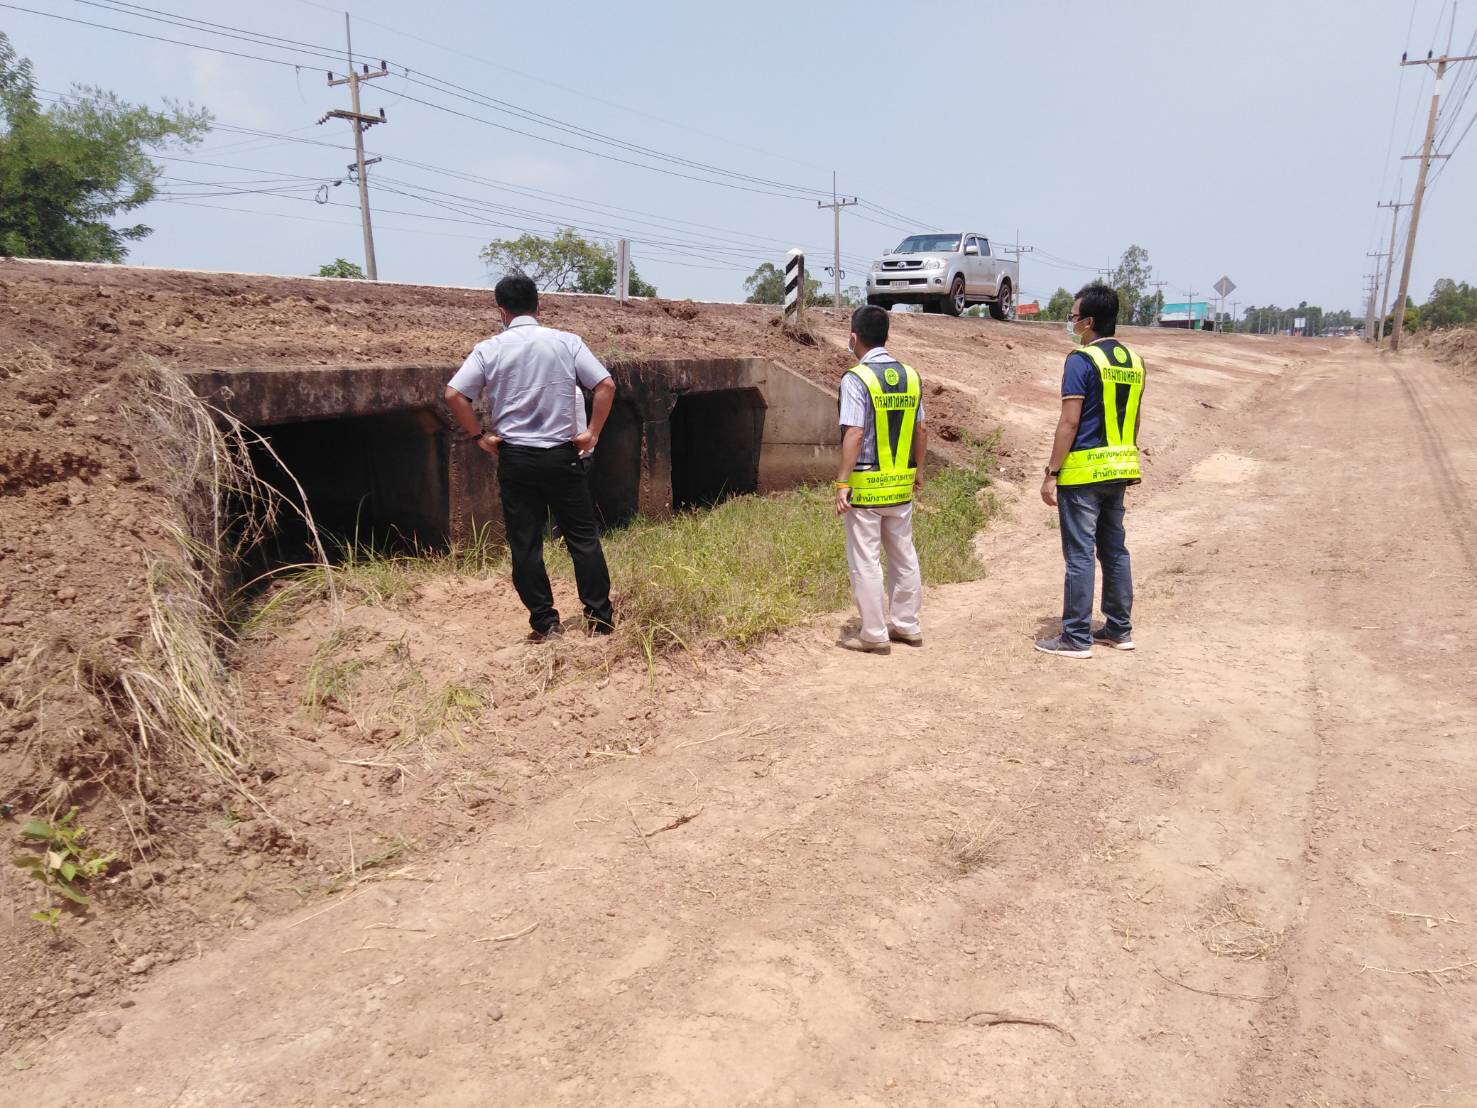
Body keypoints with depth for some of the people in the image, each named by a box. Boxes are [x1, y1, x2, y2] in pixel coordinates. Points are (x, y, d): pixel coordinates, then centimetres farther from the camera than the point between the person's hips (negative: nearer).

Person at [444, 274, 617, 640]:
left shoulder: (489, 349, -2)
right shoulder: (566, 342, -1)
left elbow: (454, 395, -9)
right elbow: (606, 385, -8)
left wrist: (480, 435, 1)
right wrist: (592, 434, -2)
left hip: (514, 458, 0)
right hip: (562, 455, 0)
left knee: (525, 544, 8)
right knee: (583, 537, 8)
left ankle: (544, 622, 11)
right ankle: (600, 618, 10)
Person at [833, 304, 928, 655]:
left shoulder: (856, 378, -13)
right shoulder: (910, 375, 5)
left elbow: (854, 434, -20)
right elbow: (921, 429, 9)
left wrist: (842, 483, -17)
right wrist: (918, 470, 21)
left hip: (865, 485, -6)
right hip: (901, 484, 6)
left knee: (864, 560, 3)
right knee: (904, 555, 16)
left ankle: (874, 634, 9)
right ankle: (907, 626, 27)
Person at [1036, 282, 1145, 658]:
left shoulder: (1082, 360, -12)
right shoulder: (1134, 361, 12)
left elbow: (1069, 422, -17)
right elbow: (1133, 419, 17)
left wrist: (1051, 473, -14)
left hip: (1083, 470, -8)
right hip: (1118, 470, 8)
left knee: (1080, 553, -3)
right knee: (1114, 549, 15)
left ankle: (1076, 638, 2)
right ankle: (1119, 629, 22)